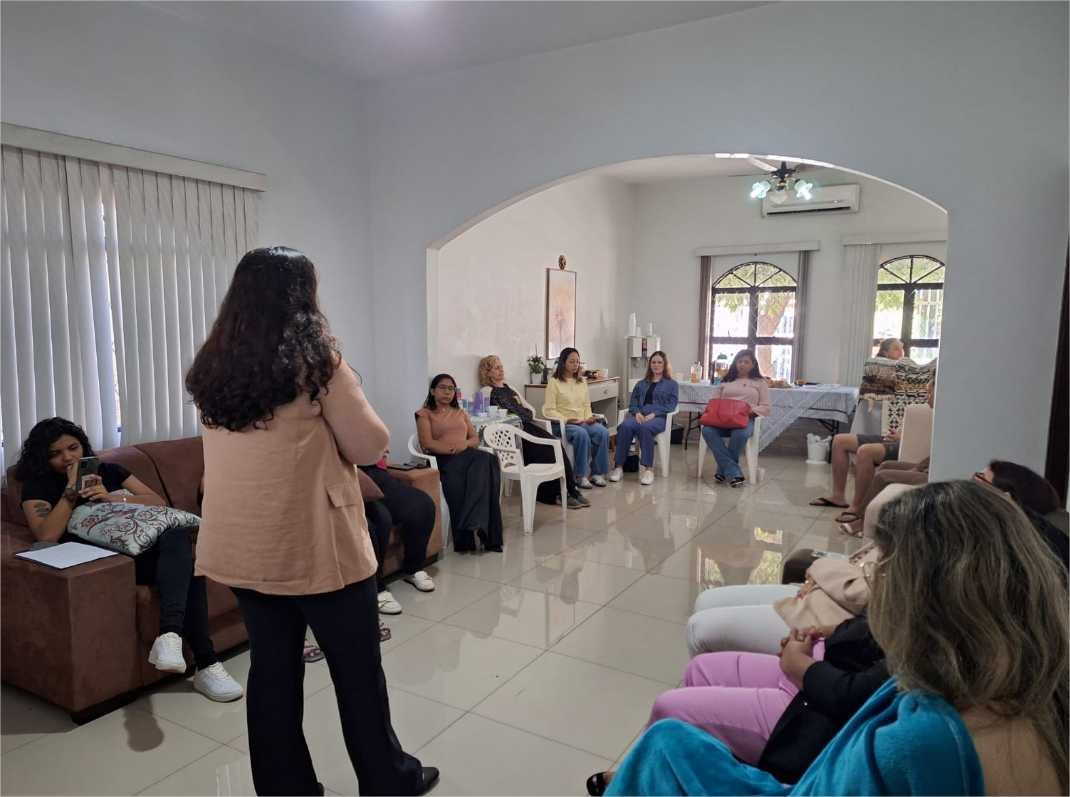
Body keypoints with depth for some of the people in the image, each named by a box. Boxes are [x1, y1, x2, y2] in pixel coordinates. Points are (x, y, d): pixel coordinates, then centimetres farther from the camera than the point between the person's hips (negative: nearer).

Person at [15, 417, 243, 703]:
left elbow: (159, 502, 10)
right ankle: (205, 665, -35)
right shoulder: (38, 486, 12)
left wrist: (114, 498, -5)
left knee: (178, 536, -34)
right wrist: (71, 489, -8)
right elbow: (47, 536, -7)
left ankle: (169, 635, -45)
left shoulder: (108, 471, 21)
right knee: (184, 566, -33)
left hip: (142, 548, 4)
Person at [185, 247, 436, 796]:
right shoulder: (315, 360, -14)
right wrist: (343, 398, 5)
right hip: (316, 545, -5)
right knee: (357, 670, 11)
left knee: (272, 670, 16)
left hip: (242, 547, 6)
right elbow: (368, 446, -11)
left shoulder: (212, 365, 3)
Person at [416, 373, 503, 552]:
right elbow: (427, 443, -1)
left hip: (468, 455, 5)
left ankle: (475, 524, -42)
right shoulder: (425, 414, 15)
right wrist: (453, 449, -13)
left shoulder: (461, 413, 31)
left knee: (487, 460, -34)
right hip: (444, 459, -4)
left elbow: (476, 439, 21)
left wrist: (465, 444, -3)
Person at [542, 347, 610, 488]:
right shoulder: (554, 382, -1)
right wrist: (566, 420, -19)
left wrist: (589, 417, -2)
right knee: (582, 434, -36)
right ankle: (580, 476, -24)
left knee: (603, 432, -24)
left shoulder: (581, 381, 17)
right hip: (562, 424, -5)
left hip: (583, 422, 5)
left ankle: (597, 473, -14)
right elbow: (549, 410, -7)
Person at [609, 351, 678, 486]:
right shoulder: (641, 384, 29)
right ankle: (619, 466, -34)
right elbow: (632, 401, 18)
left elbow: (671, 405, 2)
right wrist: (637, 412, -5)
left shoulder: (672, 384, 16)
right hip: (639, 415, 3)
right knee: (625, 426, -33)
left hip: (658, 417, -3)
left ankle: (648, 468, -37)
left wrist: (654, 414, -13)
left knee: (645, 428, -40)